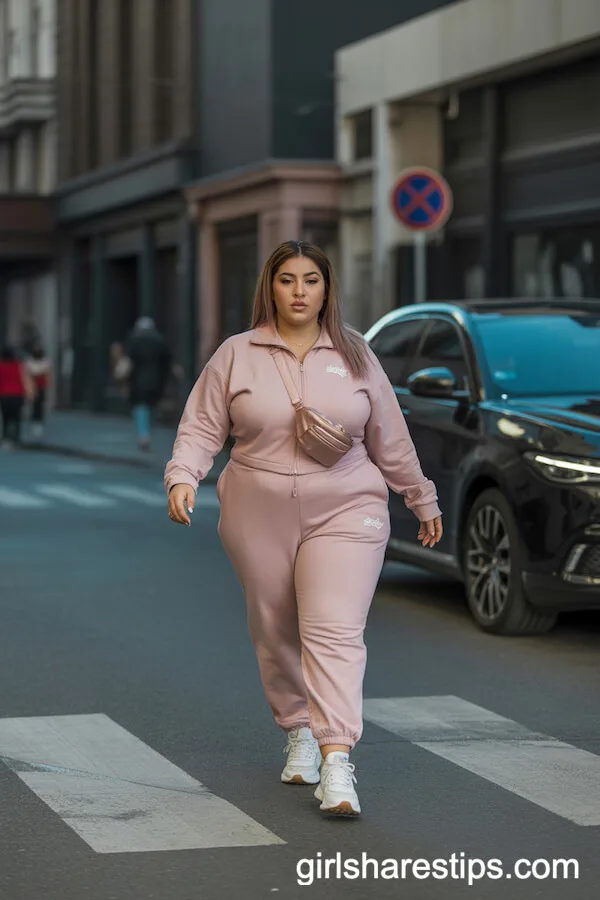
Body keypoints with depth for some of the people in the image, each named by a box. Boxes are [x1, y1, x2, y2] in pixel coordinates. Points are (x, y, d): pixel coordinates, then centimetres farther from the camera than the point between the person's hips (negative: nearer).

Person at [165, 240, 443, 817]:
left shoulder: (354, 356, 8)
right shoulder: (236, 356, 4)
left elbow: (389, 438, 14)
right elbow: (201, 428, 3)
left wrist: (422, 500, 19)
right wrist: (183, 477, -15)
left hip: (344, 515, -1)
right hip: (259, 520, 1)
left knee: (334, 633, -15)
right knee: (276, 635, 10)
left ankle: (337, 763, -22)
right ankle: (299, 733, 33)